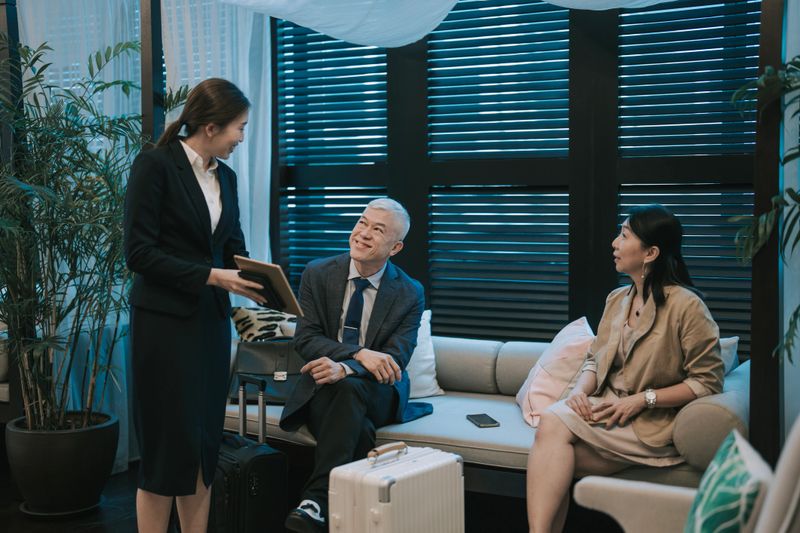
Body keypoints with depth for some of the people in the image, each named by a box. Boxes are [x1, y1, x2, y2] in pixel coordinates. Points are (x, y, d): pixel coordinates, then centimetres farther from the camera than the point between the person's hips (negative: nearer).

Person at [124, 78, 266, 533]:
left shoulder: (226, 177, 11)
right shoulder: (155, 165, -9)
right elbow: (139, 252, -14)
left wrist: (258, 280, -4)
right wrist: (210, 275, -19)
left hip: (212, 320, 7)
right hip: (165, 321, -7)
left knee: (205, 445, 8)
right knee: (169, 444, -2)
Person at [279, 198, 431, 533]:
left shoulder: (410, 293, -2)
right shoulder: (318, 274, 1)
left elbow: (394, 361, -11)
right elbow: (305, 339, -7)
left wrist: (344, 369, -31)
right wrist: (358, 354, -25)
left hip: (377, 393, 0)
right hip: (323, 390, 1)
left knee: (349, 387, -36)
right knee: (357, 430, -35)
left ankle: (317, 498, -36)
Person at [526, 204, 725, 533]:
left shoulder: (685, 305, -9)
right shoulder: (617, 299, 14)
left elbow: (707, 381, -9)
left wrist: (642, 400, -15)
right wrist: (581, 390, -4)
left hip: (651, 424, -6)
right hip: (607, 408, 6)